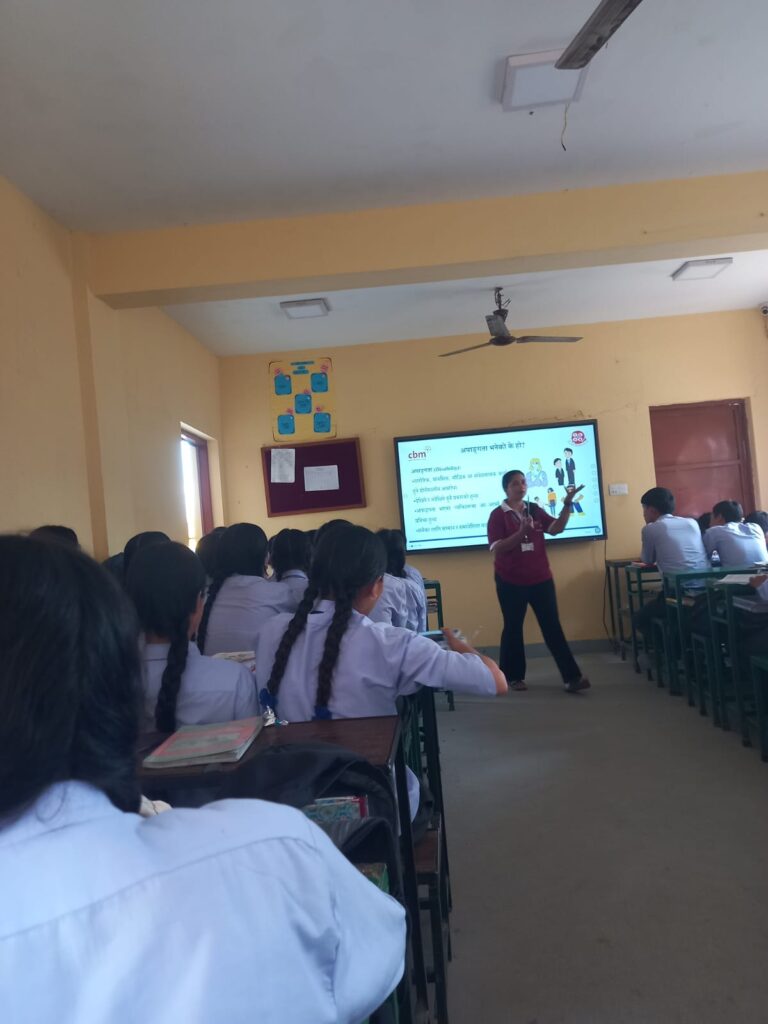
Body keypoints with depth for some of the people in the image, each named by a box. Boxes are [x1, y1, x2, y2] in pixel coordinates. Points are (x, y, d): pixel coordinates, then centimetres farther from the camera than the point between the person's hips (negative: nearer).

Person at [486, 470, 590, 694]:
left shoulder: (535, 510, 8)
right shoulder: (498, 515, -6)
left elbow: (556, 529, -4)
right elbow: (497, 549, -15)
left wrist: (567, 504, -14)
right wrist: (521, 532, -27)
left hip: (541, 579, 3)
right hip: (511, 582, -3)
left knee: (553, 627, 2)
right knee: (513, 629, 7)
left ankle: (572, 677, 2)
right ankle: (514, 676, 21)